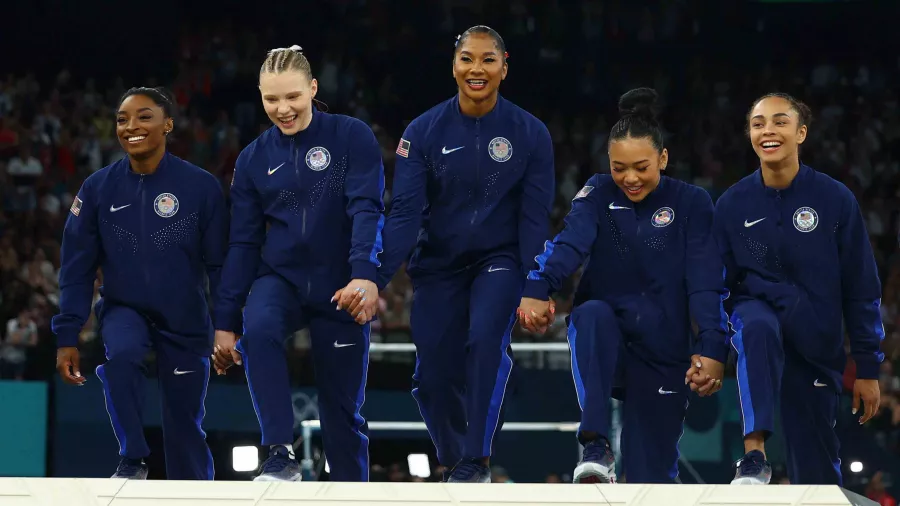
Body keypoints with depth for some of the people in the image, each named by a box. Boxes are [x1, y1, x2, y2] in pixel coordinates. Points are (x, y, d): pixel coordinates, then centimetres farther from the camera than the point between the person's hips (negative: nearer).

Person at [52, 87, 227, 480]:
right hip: (124, 309, 0)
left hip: (185, 320, 0)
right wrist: (67, 335, -6)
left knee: (185, 426, 5)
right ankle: (132, 460, -17)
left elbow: (220, 264, -5)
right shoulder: (98, 189, -8)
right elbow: (77, 267, -2)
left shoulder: (201, 186, -12)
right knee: (121, 353, -33)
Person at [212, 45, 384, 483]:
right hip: (280, 278, 2)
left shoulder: (352, 138, -5)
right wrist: (226, 321, 4)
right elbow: (243, 243, 7)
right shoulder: (254, 159, 4)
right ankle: (280, 454, -29)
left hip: (340, 287, -2)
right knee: (258, 329, -32)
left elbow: (366, 211, -15)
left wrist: (365, 274, -31)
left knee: (342, 405, 3)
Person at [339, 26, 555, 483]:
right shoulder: (424, 132, -9)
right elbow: (405, 213, -14)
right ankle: (455, 462, 27)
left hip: (500, 260, -2)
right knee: (434, 376, -1)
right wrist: (375, 278, -25)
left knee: (486, 336, -29)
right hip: (438, 264, 2)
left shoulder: (530, 134, -8)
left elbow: (535, 218, -8)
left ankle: (477, 461, -22)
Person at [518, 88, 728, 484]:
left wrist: (711, 347, -24)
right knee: (592, 313, -36)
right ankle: (596, 449, -40)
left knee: (652, 477, -3)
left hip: (663, 357, 0)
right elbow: (570, 242, -18)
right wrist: (538, 289, -38)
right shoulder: (599, 195, 1)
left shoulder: (692, 204, -1)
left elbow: (706, 281, -10)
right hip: (605, 336, 0)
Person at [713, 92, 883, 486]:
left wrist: (867, 368, -1)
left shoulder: (836, 200, -6)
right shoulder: (733, 204, -3)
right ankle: (754, 455, -40)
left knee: (815, 466, -1)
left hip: (816, 346, 0)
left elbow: (862, 289, -1)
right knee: (758, 328, -38)